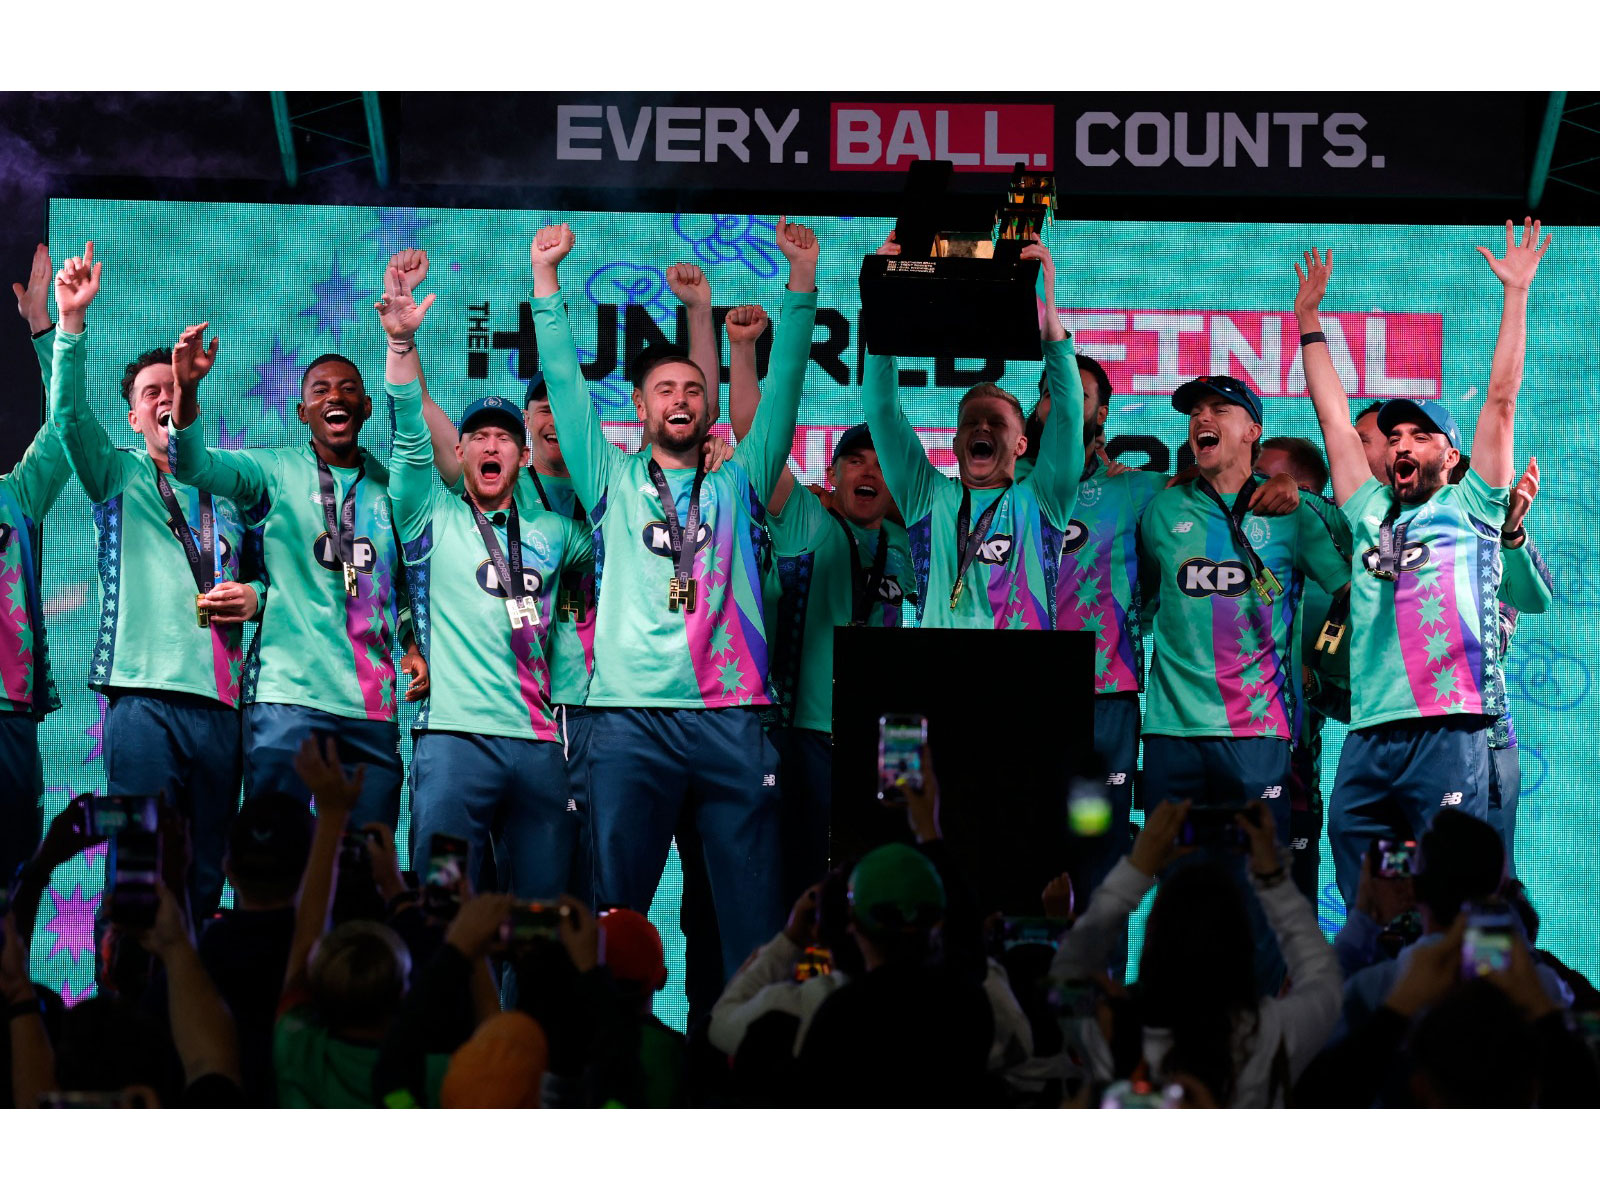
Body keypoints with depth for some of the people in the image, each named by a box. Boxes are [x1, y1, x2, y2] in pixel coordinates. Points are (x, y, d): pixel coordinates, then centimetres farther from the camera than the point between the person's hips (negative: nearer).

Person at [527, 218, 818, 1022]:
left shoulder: (736, 485, 18)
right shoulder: (614, 481, 15)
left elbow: (783, 389, 12)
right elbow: (564, 384, 11)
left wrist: (801, 282, 5)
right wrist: (546, 279, 7)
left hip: (731, 717, 1)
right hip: (633, 715, -1)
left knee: (752, 903, -2)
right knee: (614, 902, -5)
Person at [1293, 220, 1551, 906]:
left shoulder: (1469, 507, 12)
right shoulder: (1369, 514, 22)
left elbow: (1501, 401, 8)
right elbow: (1333, 417, 26)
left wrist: (1516, 293, 7)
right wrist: (1308, 320, 30)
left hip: (1448, 732, -4)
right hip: (1367, 739, 4)